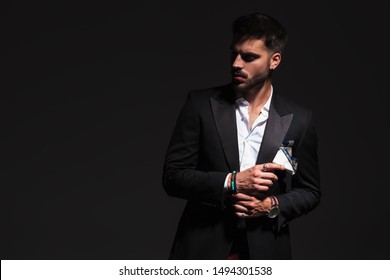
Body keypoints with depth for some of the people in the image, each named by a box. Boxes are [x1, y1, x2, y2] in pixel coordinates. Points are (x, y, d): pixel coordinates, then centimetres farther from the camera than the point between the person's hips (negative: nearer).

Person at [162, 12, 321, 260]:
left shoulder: (298, 119, 1)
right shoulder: (201, 104, -1)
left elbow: (310, 192, 9)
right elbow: (173, 176, -3)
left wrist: (273, 206, -9)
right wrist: (231, 182, -15)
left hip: (265, 252, 1)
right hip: (203, 250, -1)